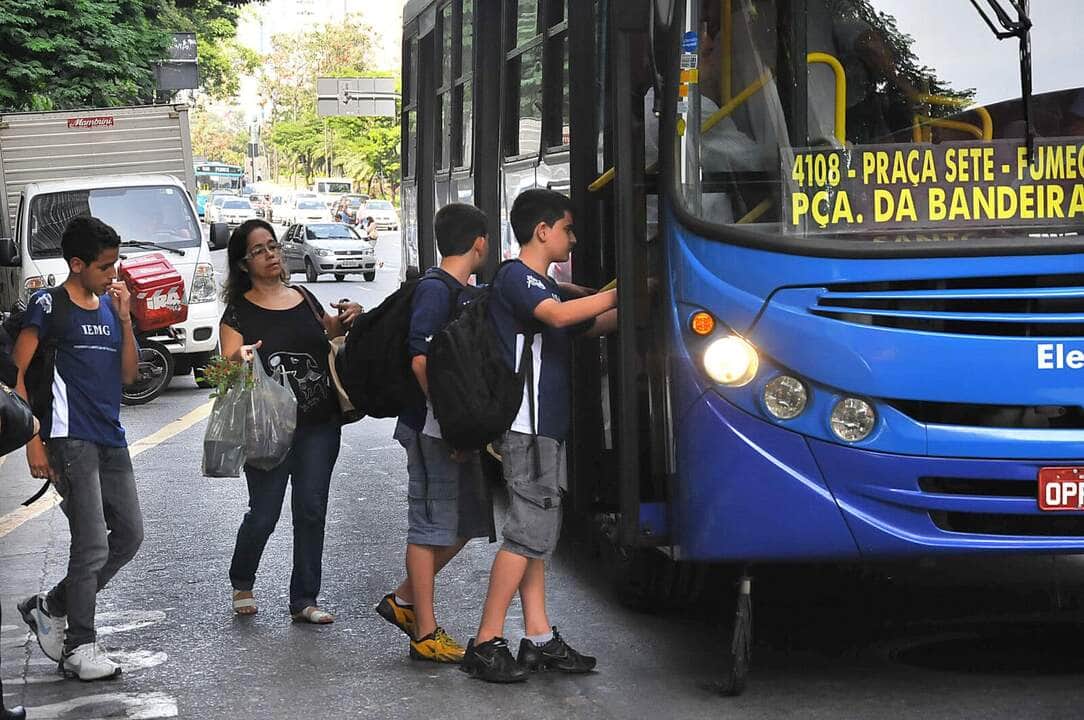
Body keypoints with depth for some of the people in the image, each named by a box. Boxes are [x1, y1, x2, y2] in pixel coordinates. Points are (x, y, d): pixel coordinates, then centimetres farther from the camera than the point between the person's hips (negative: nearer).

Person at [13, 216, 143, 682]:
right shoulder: (49, 306, -6)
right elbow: (19, 377, -9)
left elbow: (129, 373, 11)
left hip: (110, 440, 7)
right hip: (70, 440, -7)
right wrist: (33, 441, -15)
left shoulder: (110, 306, 13)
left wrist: (124, 319, -1)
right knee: (93, 545, -9)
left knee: (129, 535, 10)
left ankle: (50, 608, 22)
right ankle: (80, 649, 1)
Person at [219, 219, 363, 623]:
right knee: (264, 513, -1)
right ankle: (242, 583, 26)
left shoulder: (305, 300, 11)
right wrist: (240, 359, -30)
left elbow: (327, 344, 23)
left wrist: (343, 324, 3)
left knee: (311, 511, 3)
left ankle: (304, 600, 11)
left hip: (319, 424, 4)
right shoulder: (239, 311, -2)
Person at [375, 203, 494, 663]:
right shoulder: (436, 289, -14)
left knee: (468, 519, 14)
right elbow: (421, 360, -22)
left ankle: (404, 600, 24)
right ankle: (426, 634, 4)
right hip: (433, 429, -9)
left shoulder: (462, 292, 15)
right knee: (432, 525, -3)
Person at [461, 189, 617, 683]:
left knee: (538, 533, 10)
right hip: (526, 424, -10)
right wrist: (620, 292, -20)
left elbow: (590, 326, 25)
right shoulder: (516, 276, -9)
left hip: (547, 426, 10)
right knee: (528, 532, -11)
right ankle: (486, 644, -8)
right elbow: (559, 315, -26)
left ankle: (538, 639, 13)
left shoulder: (541, 284, 21)